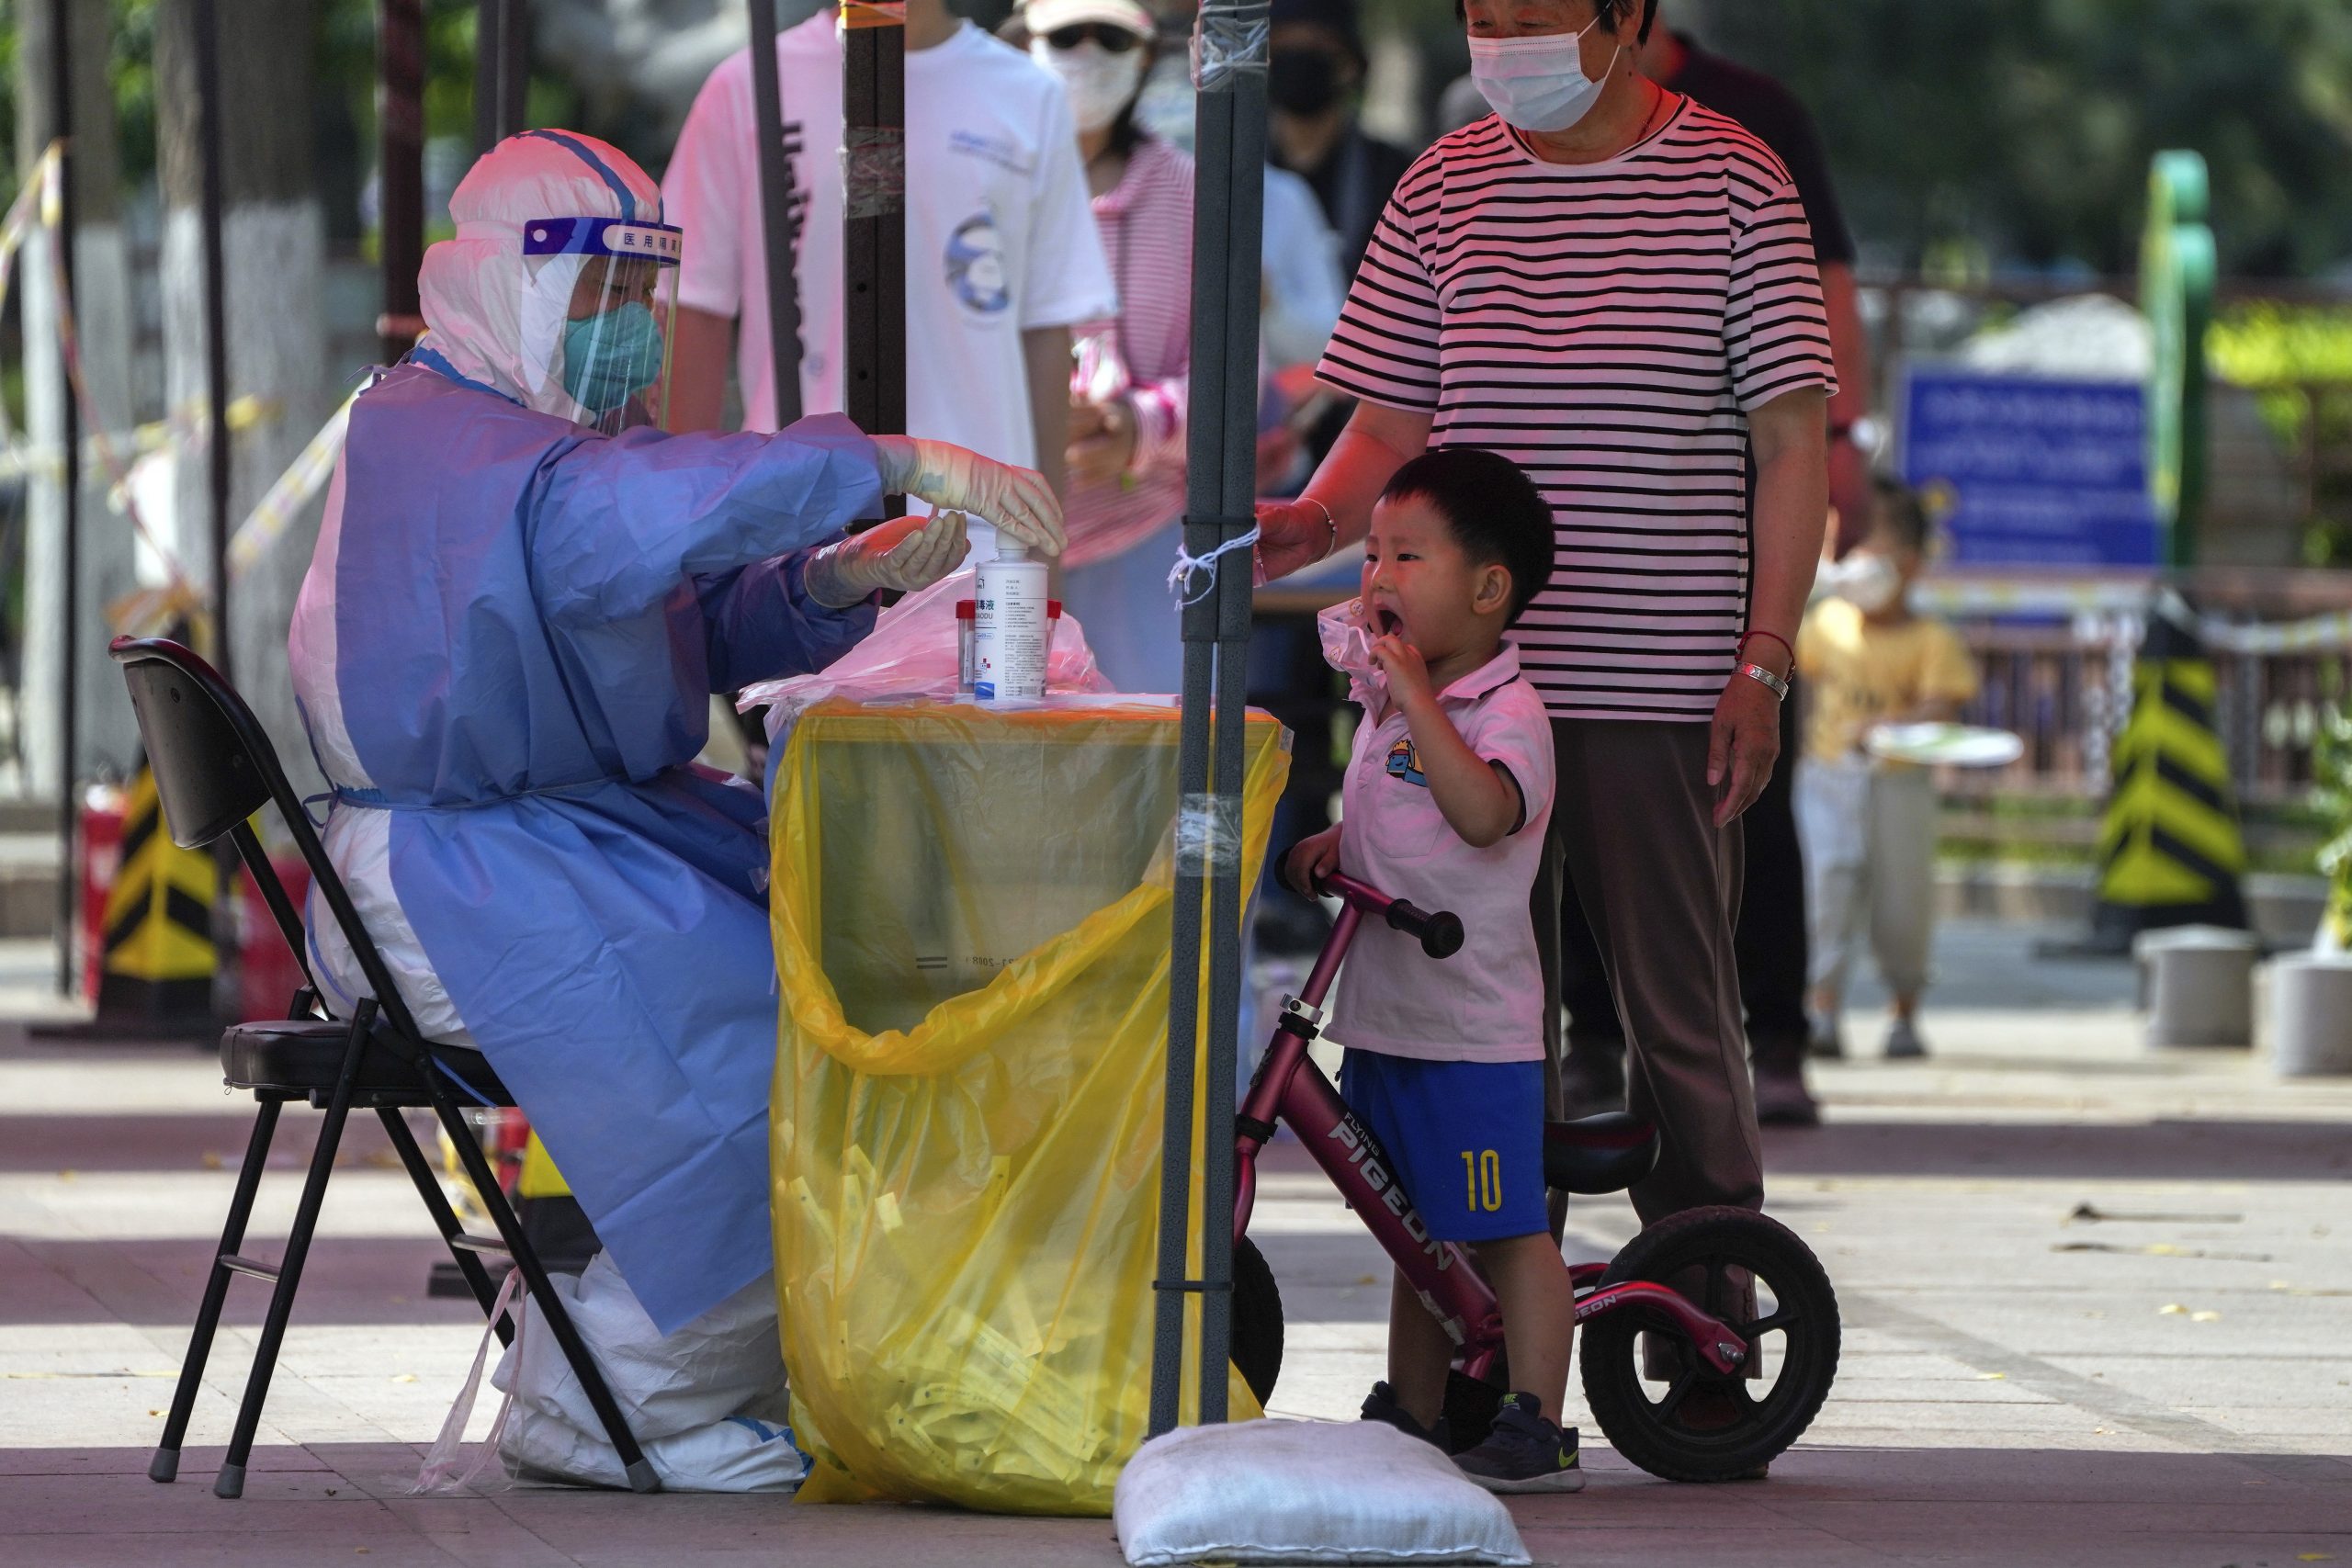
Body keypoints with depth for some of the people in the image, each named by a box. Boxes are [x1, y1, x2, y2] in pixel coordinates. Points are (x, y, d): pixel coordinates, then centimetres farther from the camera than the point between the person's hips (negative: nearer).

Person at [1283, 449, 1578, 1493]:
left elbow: (1483, 811, -35)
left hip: (1475, 1028, -9)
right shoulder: (1385, 706, 13)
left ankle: (1535, 1430, 0)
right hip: (1386, 1018, 9)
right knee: (1418, 1231, 17)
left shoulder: (1507, 713, -14)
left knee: (1505, 1228, -4)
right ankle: (1412, 1419, 25)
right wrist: (1335, 843, 9)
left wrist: (1413, 689, -35)